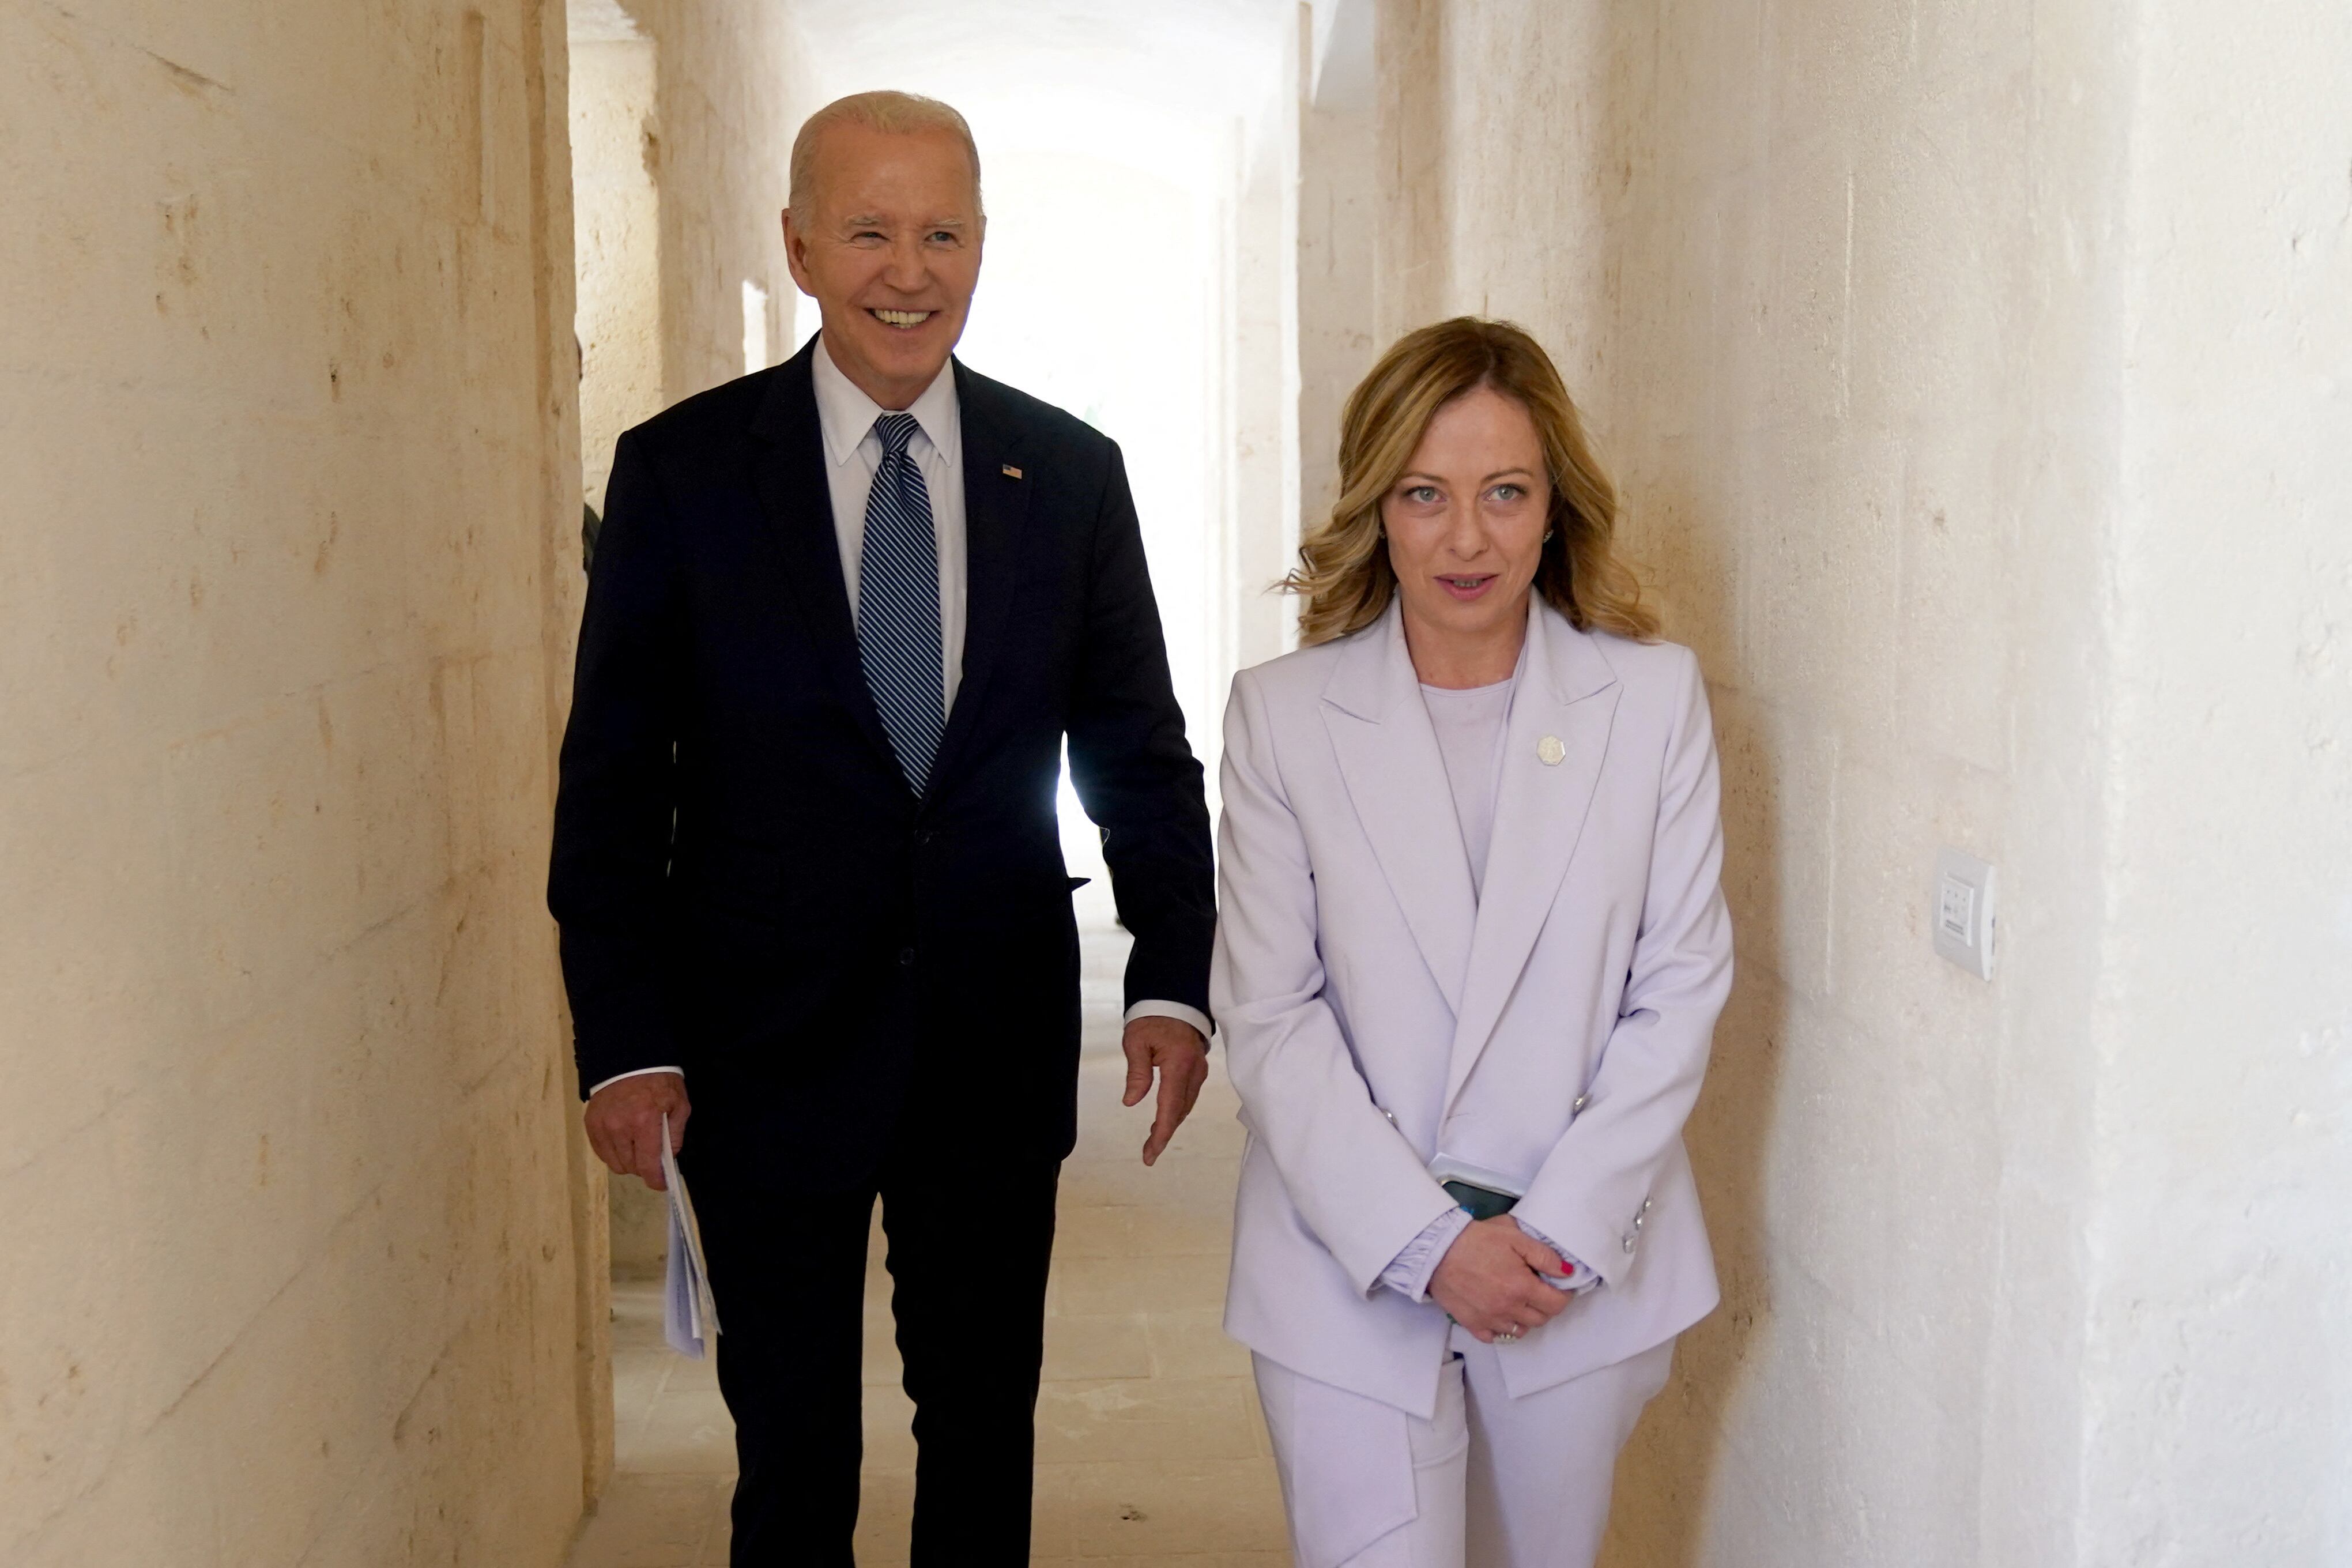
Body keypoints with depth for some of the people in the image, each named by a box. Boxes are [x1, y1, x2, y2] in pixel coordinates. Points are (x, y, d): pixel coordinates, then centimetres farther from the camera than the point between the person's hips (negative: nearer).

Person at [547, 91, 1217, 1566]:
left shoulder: (1071, 473, 0)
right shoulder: (680, 471, -5)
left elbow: (1141, 752, 4)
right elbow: (612, 783, -4)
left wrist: (1174, 976, -7)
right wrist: (625, 1042, -9)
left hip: (999, 1044, 2)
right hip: (768, 1047, -1)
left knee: (986, 1420, 18)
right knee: (793, 1450, 14)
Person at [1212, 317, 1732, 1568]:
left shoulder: (1654, 697, -3)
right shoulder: (1282, 714, -5)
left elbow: (1679, 988, -2)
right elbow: (1268, 1018, -6)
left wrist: (1561, 1228, -10)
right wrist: (1426, 1242, -13)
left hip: (1580, 1265, 2)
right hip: (1350, 1270, -1)